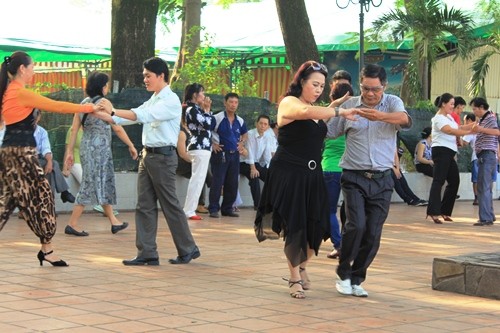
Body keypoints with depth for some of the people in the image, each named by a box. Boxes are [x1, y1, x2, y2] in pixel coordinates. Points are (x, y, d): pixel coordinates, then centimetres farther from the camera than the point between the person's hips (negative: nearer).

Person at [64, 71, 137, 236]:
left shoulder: (84, 103, 8)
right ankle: (72, 224, -4)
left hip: (87, 147, 8)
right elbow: (117, 128, -10)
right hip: (99, 148, -8)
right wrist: (131, 146, -2)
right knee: (91, 185, -4)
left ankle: (114, 221, 24)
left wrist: (70, 151, 9)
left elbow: (74, 129, 6)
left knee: (105, 184, 16)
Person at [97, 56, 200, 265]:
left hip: (162, 156, -9)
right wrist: (105, 115, 0)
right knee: (144, 205, 4)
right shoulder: (152, 101, 17)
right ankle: (147, 254, 6)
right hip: (147, 154, 9)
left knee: (170, 205, -2)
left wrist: (113, 111, -26)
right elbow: (135, 116, 12)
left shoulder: (171, 101, -12)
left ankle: (188, 250, 11)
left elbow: (143, 115, -23)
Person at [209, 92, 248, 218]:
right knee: (217, 182, -7)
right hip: (220, 154, -6)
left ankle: (227, 208, 17)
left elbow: (244, 134, 29)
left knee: (232, 184, 7)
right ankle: (213, 209, -1)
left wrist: (242, 143, 12)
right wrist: (212, 144, -10)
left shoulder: (240, 121, 10)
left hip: (234, 155, 6)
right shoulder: (217, 118, -9)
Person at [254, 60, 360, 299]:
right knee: (295, 228, -2)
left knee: (317, 227, 2)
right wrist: (340, 112, -30)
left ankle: (302, 266, 29)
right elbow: (307, 112, -30)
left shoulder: (316, 110, 16)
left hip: (312, 174, 7)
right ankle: (294, 278, 15)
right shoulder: (289, 103, -9)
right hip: (289, 173, -7)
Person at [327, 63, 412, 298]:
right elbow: (328, 132, 13)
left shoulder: (393, 103, 2)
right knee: (356, 225, -18)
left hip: (382, 180, 1)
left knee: (373, 234, 2)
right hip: (354, 177, -1)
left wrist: (381, 116, -40)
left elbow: (405, 120, -22)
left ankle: (356, 279, 18)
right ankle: (343, 274, 1)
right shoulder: (349, 105, 6)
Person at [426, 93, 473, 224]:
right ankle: (433, 212, -19)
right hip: (441, 151, -10)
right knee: (439, 181, -14)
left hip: (449, 153, 10)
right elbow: (451, 131, -23)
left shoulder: (449, 118, 20)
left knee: (454, 181, 9)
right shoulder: (439, 118, -10)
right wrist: (470, 132, -26)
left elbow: (458, 129, 14)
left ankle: (445, 211, 14)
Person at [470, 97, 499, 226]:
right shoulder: (482, 119, 21)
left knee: (483, 188, -13)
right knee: (486, 188, 14)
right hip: (483, 156, 10)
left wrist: (481, 129, -34)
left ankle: (485, 218, -16)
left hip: (487, 156, -10)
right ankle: (490, 216, 20)